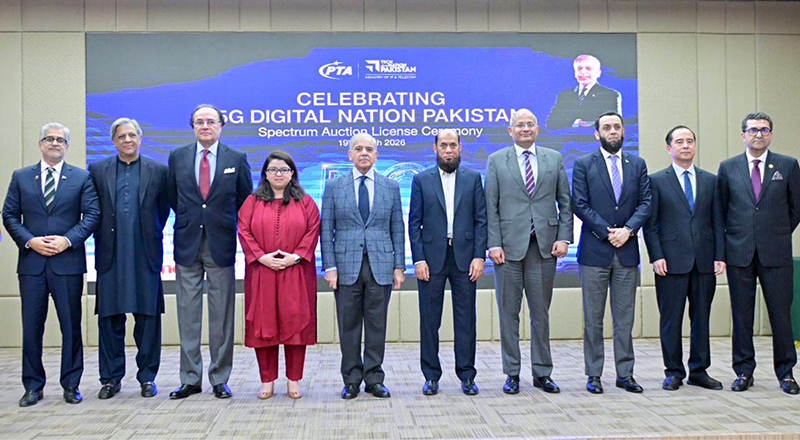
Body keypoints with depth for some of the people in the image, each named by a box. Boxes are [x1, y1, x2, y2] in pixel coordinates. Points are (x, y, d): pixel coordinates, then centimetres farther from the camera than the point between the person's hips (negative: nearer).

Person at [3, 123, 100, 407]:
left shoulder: (82, 178, 7)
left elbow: (92, 215, 1)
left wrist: (68, 240, -12)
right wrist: (29, 241, -8)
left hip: (68, 262, -1)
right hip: (31, 263, 1)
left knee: (71, 326, 2)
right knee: (31, 327, 5)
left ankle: (71, 385, 13)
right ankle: (33, 386, 15)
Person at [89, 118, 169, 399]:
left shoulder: (157, 171, 6)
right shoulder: (97, 170, 9)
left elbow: (164, 208, 11)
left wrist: (150, 236, 8)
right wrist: (104, 237, 8)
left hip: (145, 256, -1)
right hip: (111, 256, 1)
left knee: (148, 316, 3)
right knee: (109, 317, 5)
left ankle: (147, 376, 13)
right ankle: (111, 378, 15)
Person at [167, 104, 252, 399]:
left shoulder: (236, 159, 3)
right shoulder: (177, 157, 8)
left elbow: (245, 201, 9)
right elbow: (172, 198, 15)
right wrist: (189, 220, 9)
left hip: (221, 245, -1)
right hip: (187, 243, 1)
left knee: (222, 316, 4)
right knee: (187, 315, 4)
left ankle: (220, 379, 13)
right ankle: (190, 379, 13)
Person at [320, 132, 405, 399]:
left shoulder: (391, 187, 9)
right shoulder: (334, 186, 6)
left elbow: (397, 229, 9)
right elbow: (326, 230, 4)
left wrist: (399, 266, 2)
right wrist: (329, 267, -4)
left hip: (381, 266, 1)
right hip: (346, 266, 0)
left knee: (377, 326, 5)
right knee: (348, 326, 5)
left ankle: (374, 379, 15)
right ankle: (351, 380, 16)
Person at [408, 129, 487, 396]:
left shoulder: (473, 178, 8)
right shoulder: (421, 180, 6)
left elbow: (481, 220, 5)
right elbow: (414, 223, 3)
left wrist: (479, 256, -4)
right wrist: (418, 259, -6)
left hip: (464, 257, 1)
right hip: (432, 258, 0)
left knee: (466, 319, 4)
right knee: (429, 320, 4)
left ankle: (467, 375, 14)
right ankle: (431, 376, 15)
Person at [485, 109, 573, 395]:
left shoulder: (554, 159, 10)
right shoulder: (496, 161, 6)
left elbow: (565, 203, 10)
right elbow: (491, 207, 1)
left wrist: (564, 238, -2)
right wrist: (494, 244, -7)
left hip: (545, 246, 1)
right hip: (509, 246, -1)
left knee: (541, 313, 8)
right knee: (508, 313, 4)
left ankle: (542, 373, 17)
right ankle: (512, 374, 14)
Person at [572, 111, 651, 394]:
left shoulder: (637, 165, 12)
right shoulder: (584, 165, 2)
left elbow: (646, 203, 5)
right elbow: (580, 205, -5)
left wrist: (628, 229, -11)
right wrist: (607, 232, -12)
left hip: (627, 251, 3)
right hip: (594, 252, -3)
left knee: (625, 318, 7)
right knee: (593, 318, 3)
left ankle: (625, 374, 15)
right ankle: (594, 374, 11)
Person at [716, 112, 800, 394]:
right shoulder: (728, 168, 7)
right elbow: (721, 209, 13)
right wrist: (736, 234, 9)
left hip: (776, 253, 0)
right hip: (739, 252, 1)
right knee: (741, 315, 5)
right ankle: (744, 372, 14)